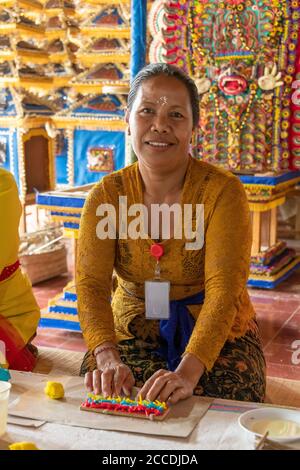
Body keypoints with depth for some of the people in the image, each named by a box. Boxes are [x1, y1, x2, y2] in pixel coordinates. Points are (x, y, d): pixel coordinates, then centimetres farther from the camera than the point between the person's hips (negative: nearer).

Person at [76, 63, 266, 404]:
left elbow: (223, 290, -25)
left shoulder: (223, 191, -15)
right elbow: (91, 284, -16)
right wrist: (107, 358, -34)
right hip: (133, 333, 2)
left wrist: (187, 371, -39)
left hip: (217, 337, -1)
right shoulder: (106, 196, -6)